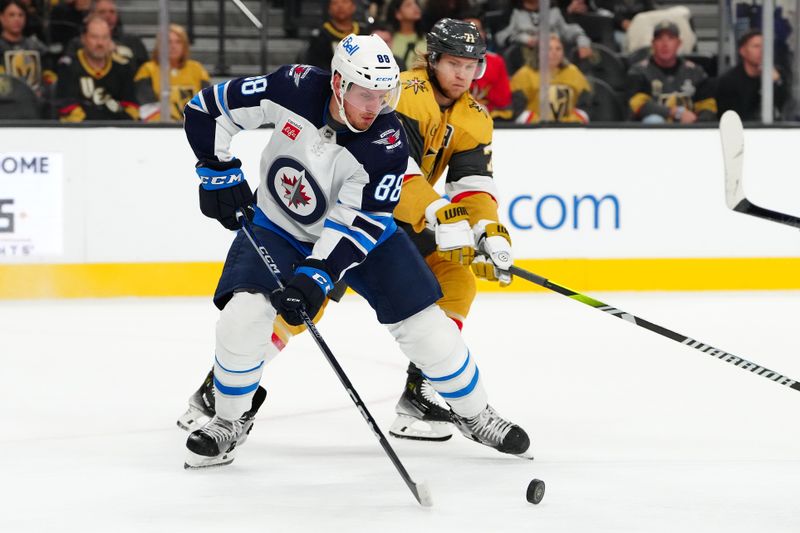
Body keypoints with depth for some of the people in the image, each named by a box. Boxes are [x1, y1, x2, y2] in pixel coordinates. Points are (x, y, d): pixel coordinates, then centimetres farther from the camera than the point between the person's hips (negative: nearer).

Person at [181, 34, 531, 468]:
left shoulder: (387, 143, -27)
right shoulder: (293, 90, -26)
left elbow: (355, 224, -28)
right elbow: (208, 109, -13)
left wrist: (317, 275, -38)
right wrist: (219, 171, -16)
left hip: (362, 231, 0)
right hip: (277, 227, 0)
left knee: (424, 324, -6)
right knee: (243, 315, -22)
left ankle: (474, 415, 18)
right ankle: (230, 424, 1)